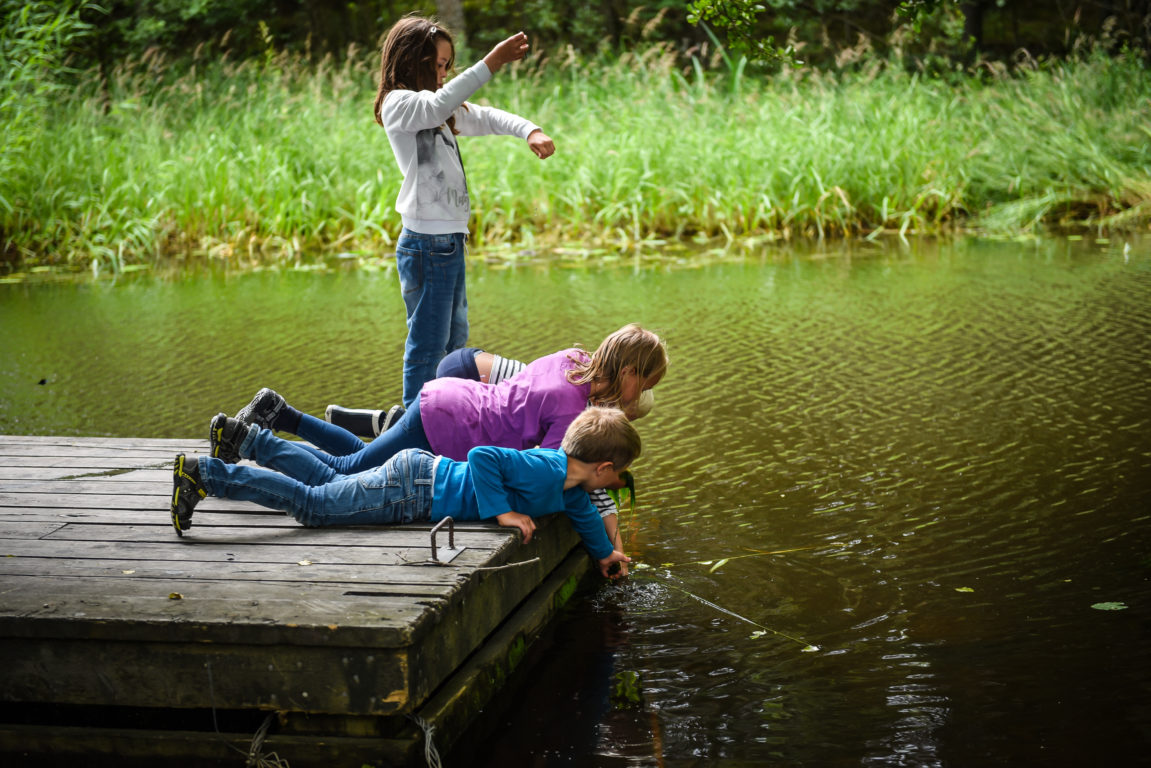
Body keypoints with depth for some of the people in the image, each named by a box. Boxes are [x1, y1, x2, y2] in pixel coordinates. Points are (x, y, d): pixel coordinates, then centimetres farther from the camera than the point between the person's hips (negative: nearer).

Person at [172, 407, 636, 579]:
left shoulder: (568, 489, 7)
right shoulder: (544, 472, -24)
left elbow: (582, 511, 30)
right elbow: (481, 455, -32)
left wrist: (604, 552, 37)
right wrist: (501, 511, -28)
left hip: (420, 473, 8)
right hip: (409, 492, -8)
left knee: (327, 481, 23)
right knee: (310, 503, -6)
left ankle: (248, 438, 31)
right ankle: (202, 475, -6)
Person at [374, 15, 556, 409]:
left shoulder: (447, 110, 17)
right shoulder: (397, 104, -12)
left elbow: (488, 118, 12)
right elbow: (437, 106, -32)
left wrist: (531, 131, -8)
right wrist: (490, 63, -41)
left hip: (450, 239, 10)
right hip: (426, 242, -10)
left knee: (454, 340, 17)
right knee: (427, 342, -3)